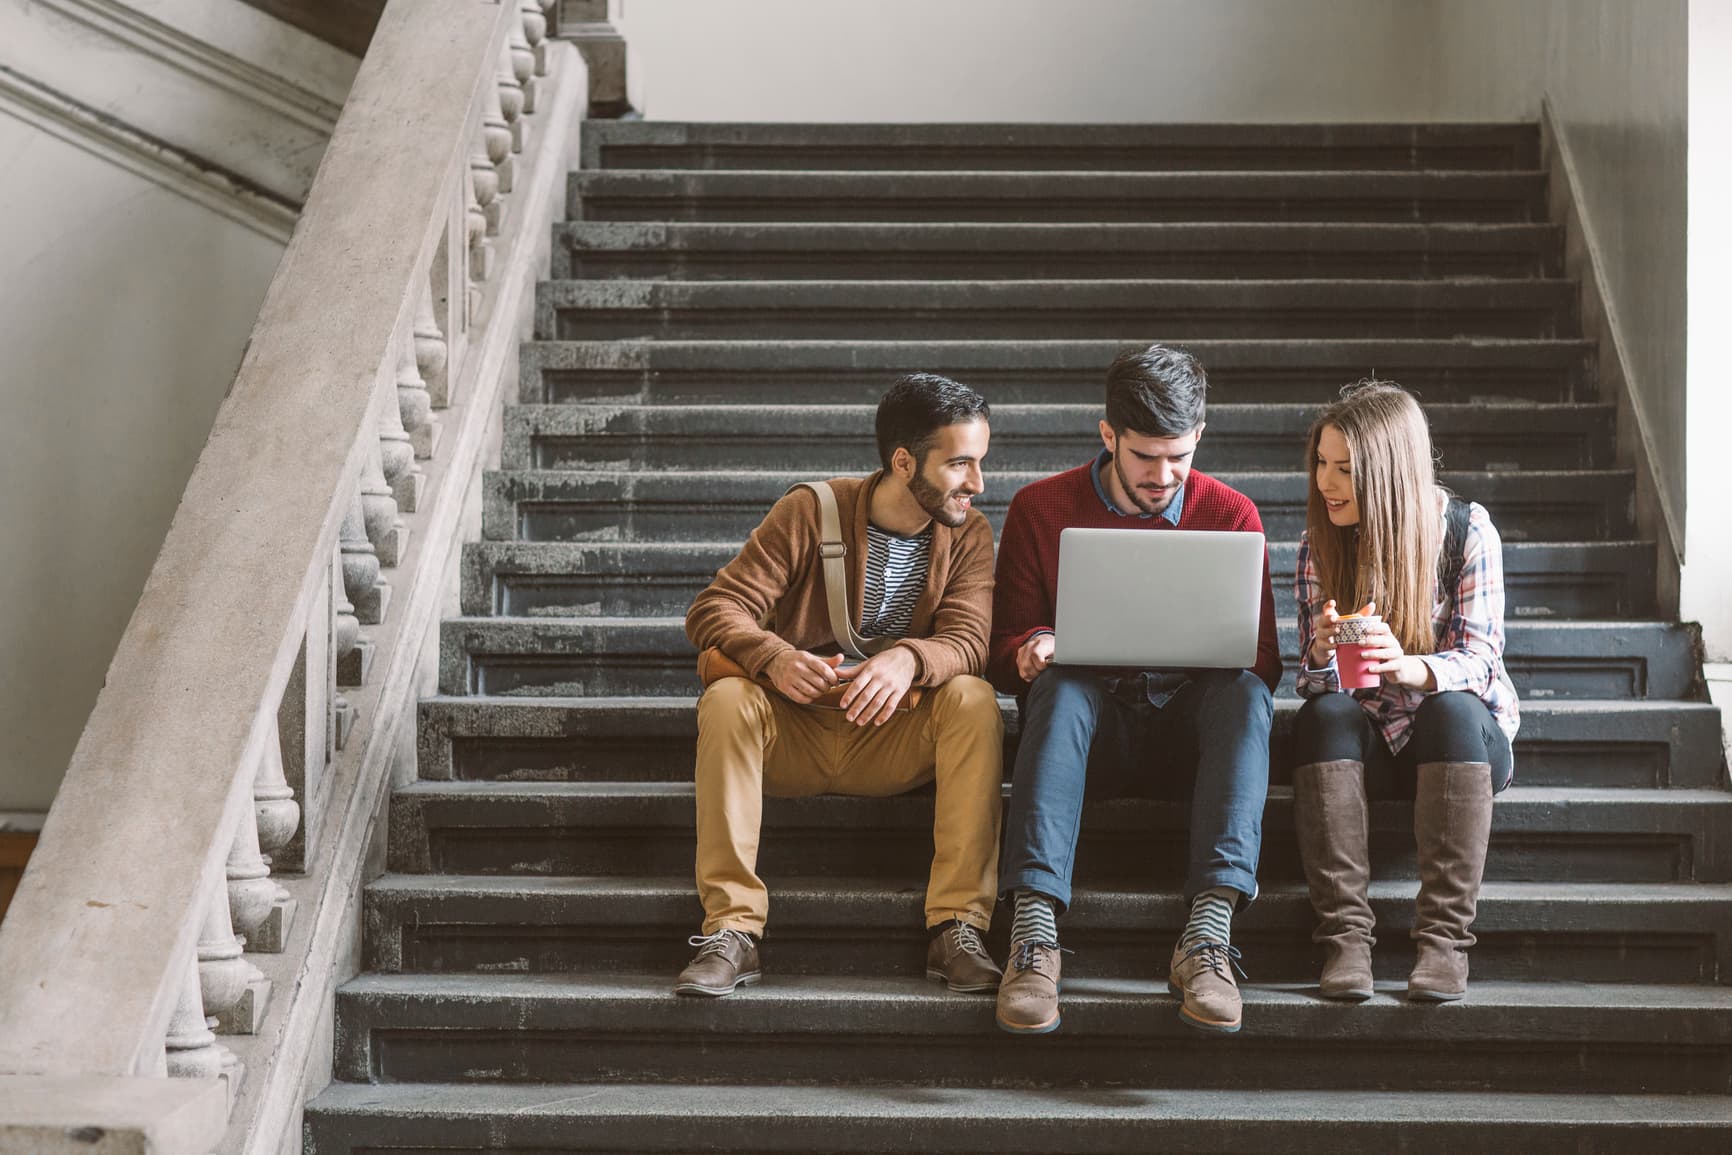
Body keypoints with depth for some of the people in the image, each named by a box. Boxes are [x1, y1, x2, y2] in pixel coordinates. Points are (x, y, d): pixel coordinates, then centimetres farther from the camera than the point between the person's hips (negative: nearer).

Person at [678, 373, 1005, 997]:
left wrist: (908, 659, -39)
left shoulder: (967, 534, 2)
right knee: (726, 699, -31)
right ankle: (732, 929, -33)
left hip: (892, 742, 1)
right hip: (793, 734, -1)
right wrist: (775, 658, -33)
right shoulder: (810, 512, -6)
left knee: (973, 699, -27)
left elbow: (968, 641, -14)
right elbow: (713, 610, -11)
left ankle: (957, 925, -31)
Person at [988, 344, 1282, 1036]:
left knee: (1246, 692, -32)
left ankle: (1207, 936, -45)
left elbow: (1262, 661, 3)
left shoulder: (1231, 515, 4)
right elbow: (1005, 651, 5)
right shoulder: (1040, 509, 3)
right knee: (1060, 687, -35)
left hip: (1190, 718, 1)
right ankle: (1034, 933, -47)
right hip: (1093, 720, 0)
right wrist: (1032, 651, -21)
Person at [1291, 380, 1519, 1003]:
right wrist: (1324, 653, -30)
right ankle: (1344, 936, -36)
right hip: (1362, 741, 2)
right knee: (1323, 713, -31)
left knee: (1451, 709, -35)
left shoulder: (1467, 530, -9)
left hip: (1465, 739, -2)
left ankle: (1444, 938, -37)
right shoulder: (1319, 543, -2)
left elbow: (1480, 659, -17)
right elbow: (1314, 679, -4)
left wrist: (1407, 666, -39)